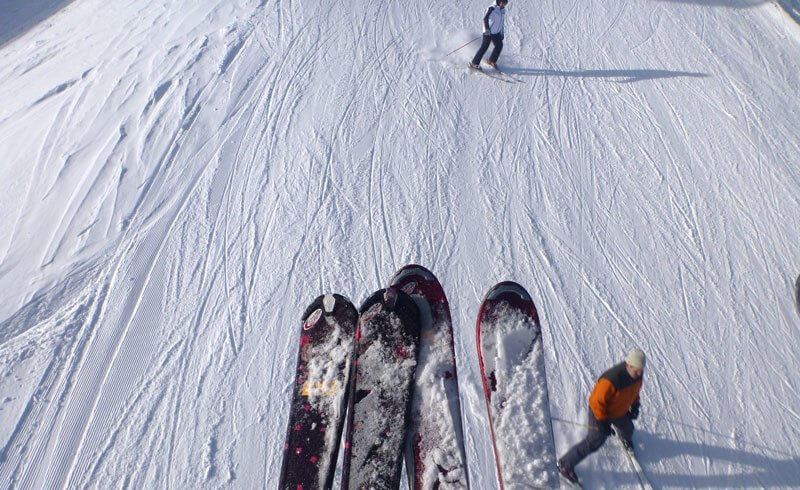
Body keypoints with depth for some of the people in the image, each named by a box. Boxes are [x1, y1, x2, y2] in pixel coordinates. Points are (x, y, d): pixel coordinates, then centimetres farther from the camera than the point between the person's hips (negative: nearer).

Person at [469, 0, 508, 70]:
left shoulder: (503, 10, 11)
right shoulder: (492, 8, -13)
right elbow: (485, 18, -20)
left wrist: (502, 33, 19)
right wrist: (486, 29, -32)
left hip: (497, 32, 7)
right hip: (488, 32, -7)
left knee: (499, 46, 2)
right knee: (484, 47, -10)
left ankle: (492, 61, 20)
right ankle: (474, 63, -5)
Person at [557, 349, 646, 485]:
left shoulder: (637, 374, -18)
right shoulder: (611, 380, -43)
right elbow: (597, 402, -31)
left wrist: (635, 405, 14)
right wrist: (602, 423, -25)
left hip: (620, 410, 7)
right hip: (600, 411, -7)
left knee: (627, 429, 30)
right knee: (594, 442, -4)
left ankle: (625, 438, 71)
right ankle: (565, 464, 8)